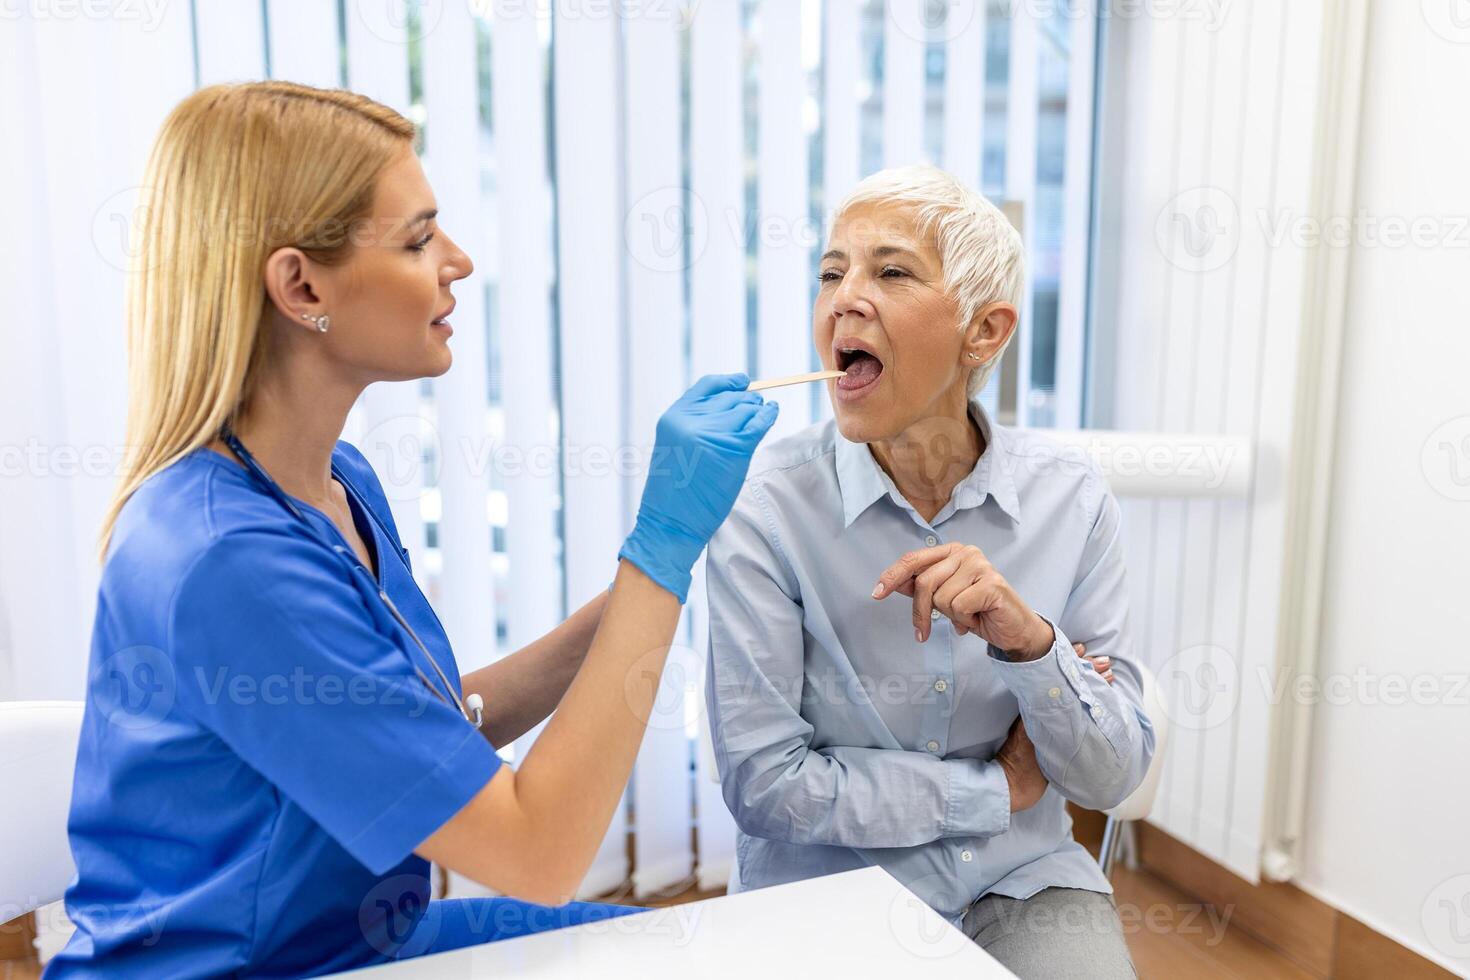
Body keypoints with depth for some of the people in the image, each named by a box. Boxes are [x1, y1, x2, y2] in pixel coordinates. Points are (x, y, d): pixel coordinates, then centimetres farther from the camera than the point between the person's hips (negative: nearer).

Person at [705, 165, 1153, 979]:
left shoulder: (1071, 501, -7)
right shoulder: (766, 505, -15)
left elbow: (1112, 777, -5)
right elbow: (761, 782, -15)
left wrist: (1031, 644, -24)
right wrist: (998, 788, -9)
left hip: (1022, 881, 2)